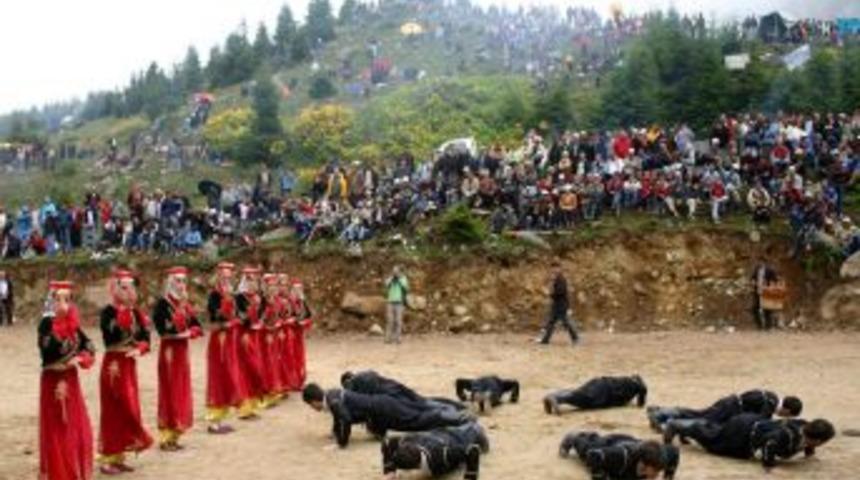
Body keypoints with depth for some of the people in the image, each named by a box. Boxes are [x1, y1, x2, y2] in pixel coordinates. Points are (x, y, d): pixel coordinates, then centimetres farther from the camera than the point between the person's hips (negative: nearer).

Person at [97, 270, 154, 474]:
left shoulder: (135, 312, 10)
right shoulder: (108, 311, -10)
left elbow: (145, 338, 7)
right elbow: (112, 336, -25)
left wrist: (140, 349, -13)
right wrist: (123, 313, -24)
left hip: (130, 365, 7)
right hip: (114, 364, -7)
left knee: (129, 410, 10)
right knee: (114, 411, -3)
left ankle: (118, 456, 20)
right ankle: (108, 459, 6)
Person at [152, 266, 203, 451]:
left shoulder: (185, 304, 12)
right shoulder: (162, 303, -11)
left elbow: (197, 326, 7)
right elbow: (163, 329, -22)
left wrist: (189, 332, -11)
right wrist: (179, 332, -16)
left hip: (183, 350, 8)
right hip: (169, 350, -8)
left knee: (182, 393, 10)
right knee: (170, 393, -4)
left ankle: (175, 435, 19)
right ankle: (165, 437, 3)